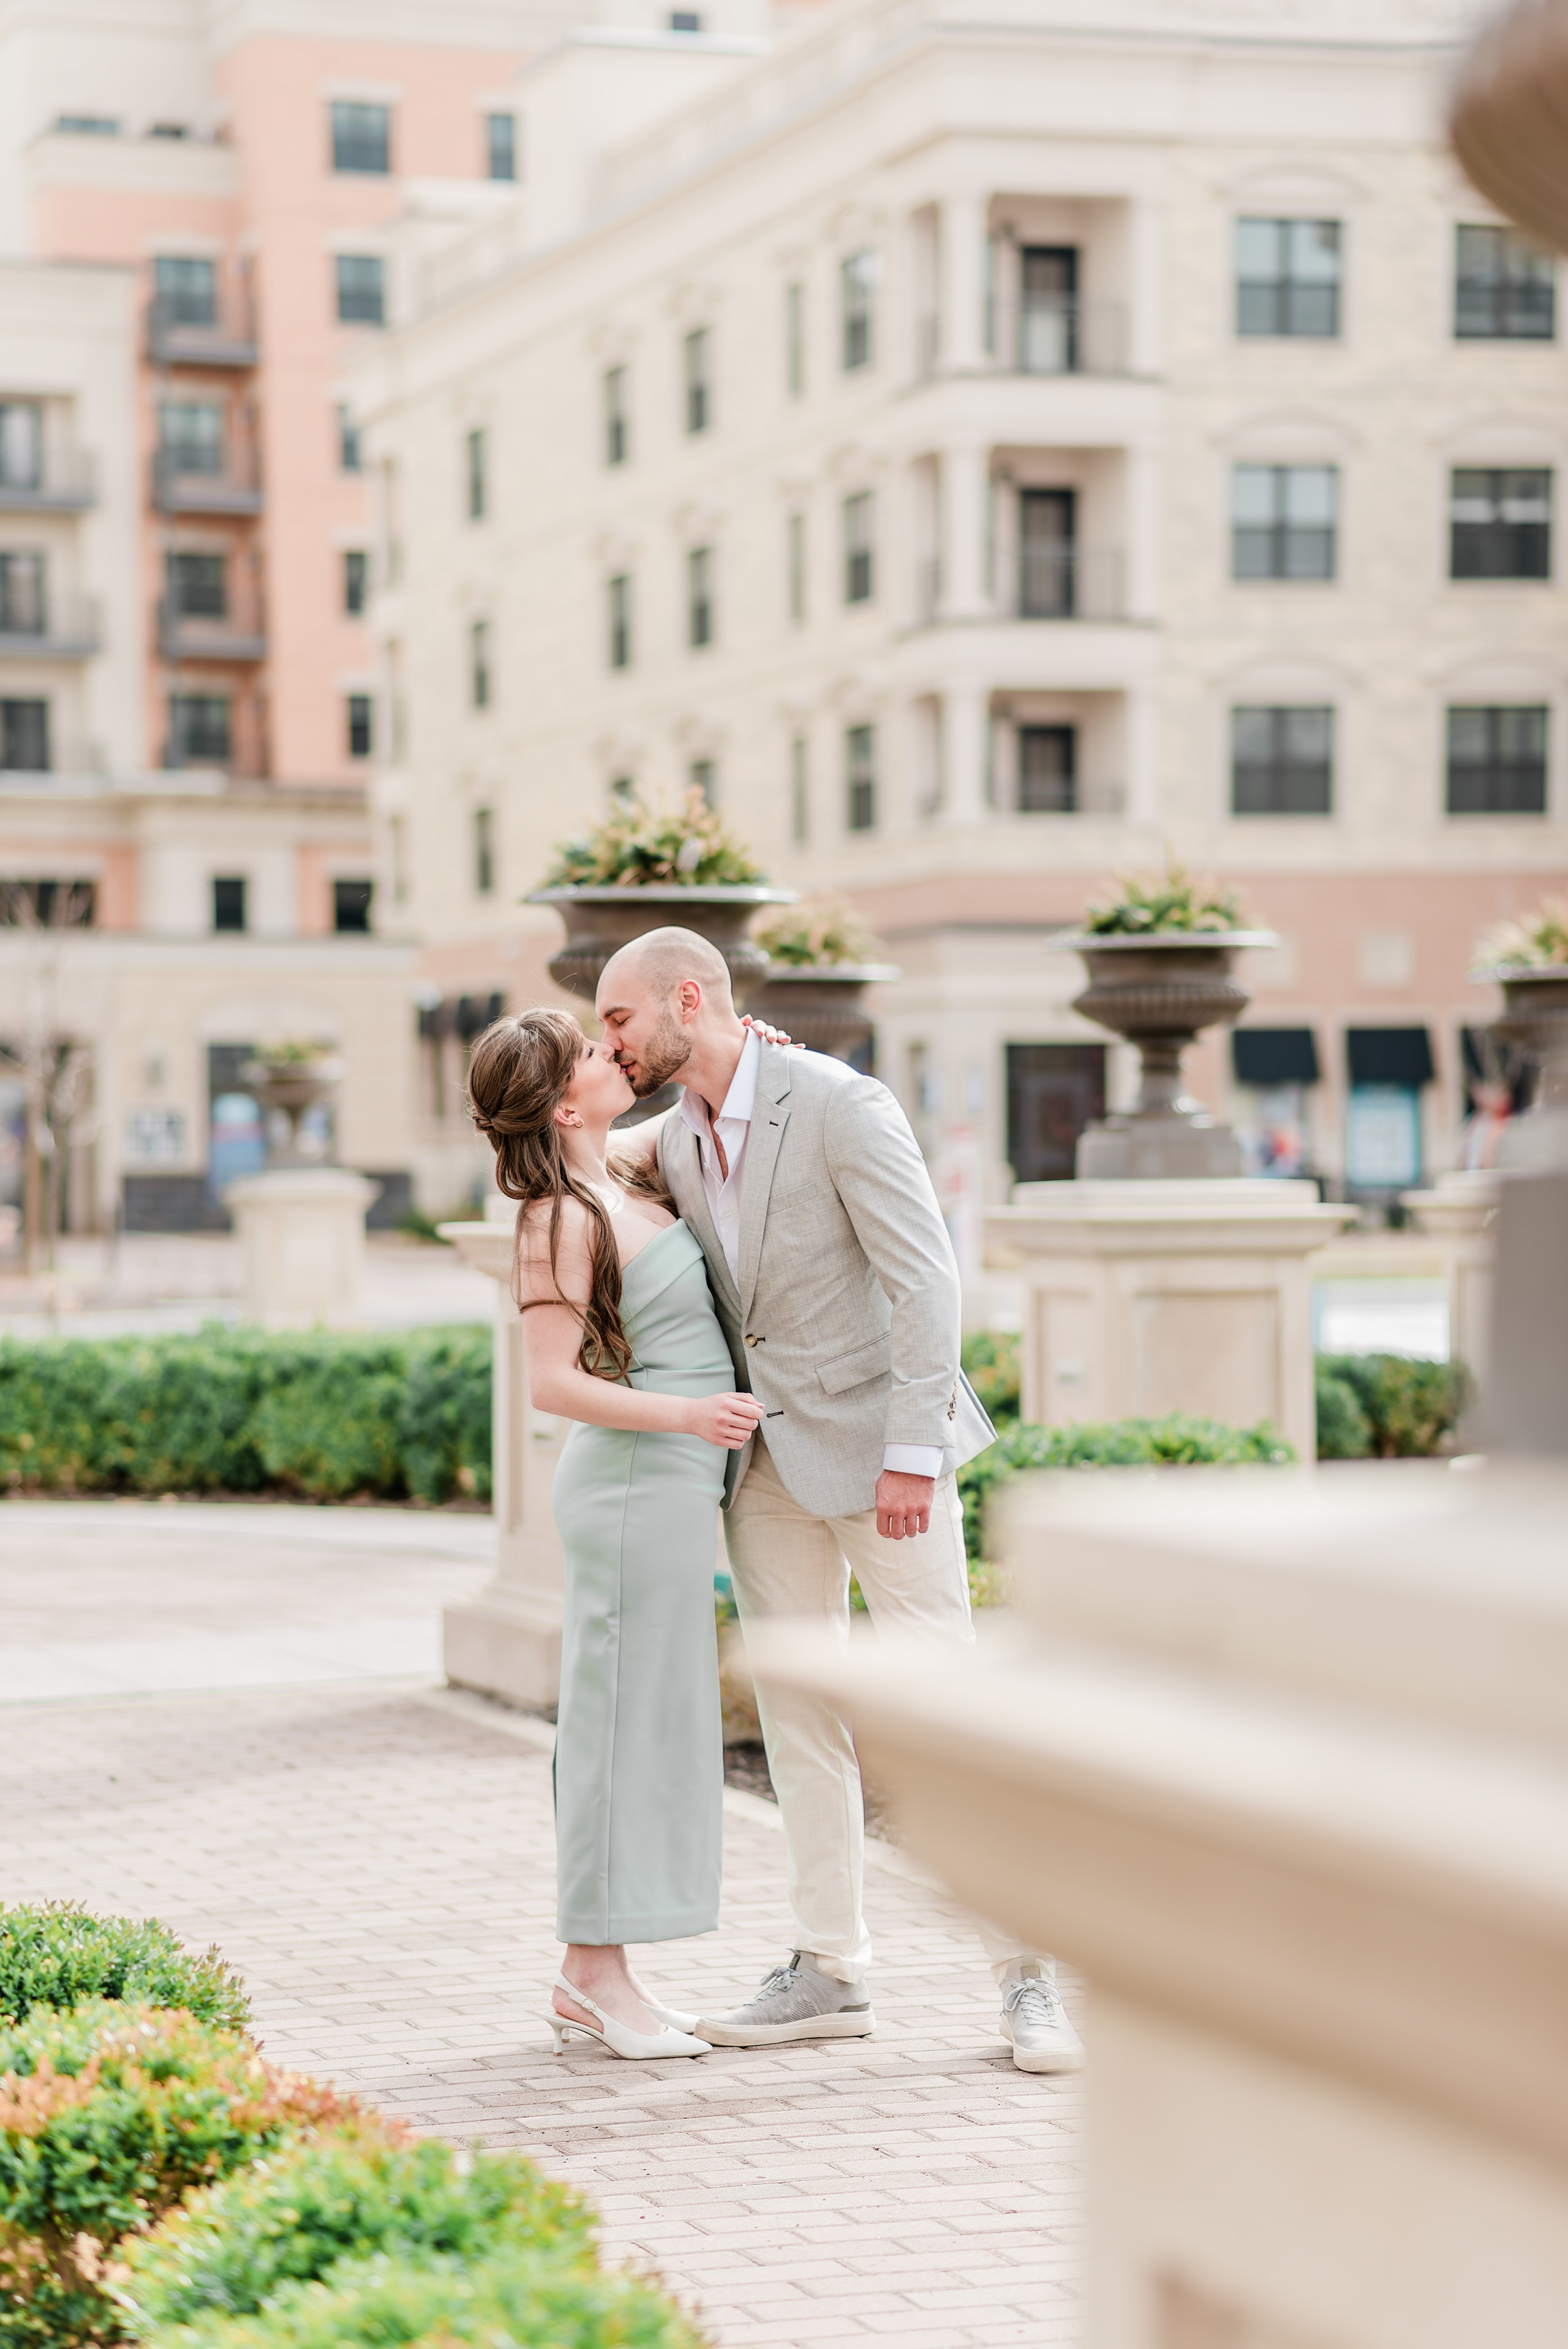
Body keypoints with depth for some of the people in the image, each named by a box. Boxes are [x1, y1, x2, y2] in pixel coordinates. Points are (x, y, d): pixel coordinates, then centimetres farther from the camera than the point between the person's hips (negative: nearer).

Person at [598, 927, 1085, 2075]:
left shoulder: (841, 1104, -16)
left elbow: (925, 1279, -19)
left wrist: (911, 1455, -22)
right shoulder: (674, 1138, 6)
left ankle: (1030, 1971, 0)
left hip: (876, 1441, -7)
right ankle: (828, 1971, 14)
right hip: (767, 1456, 7)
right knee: (797, 1708, 7)